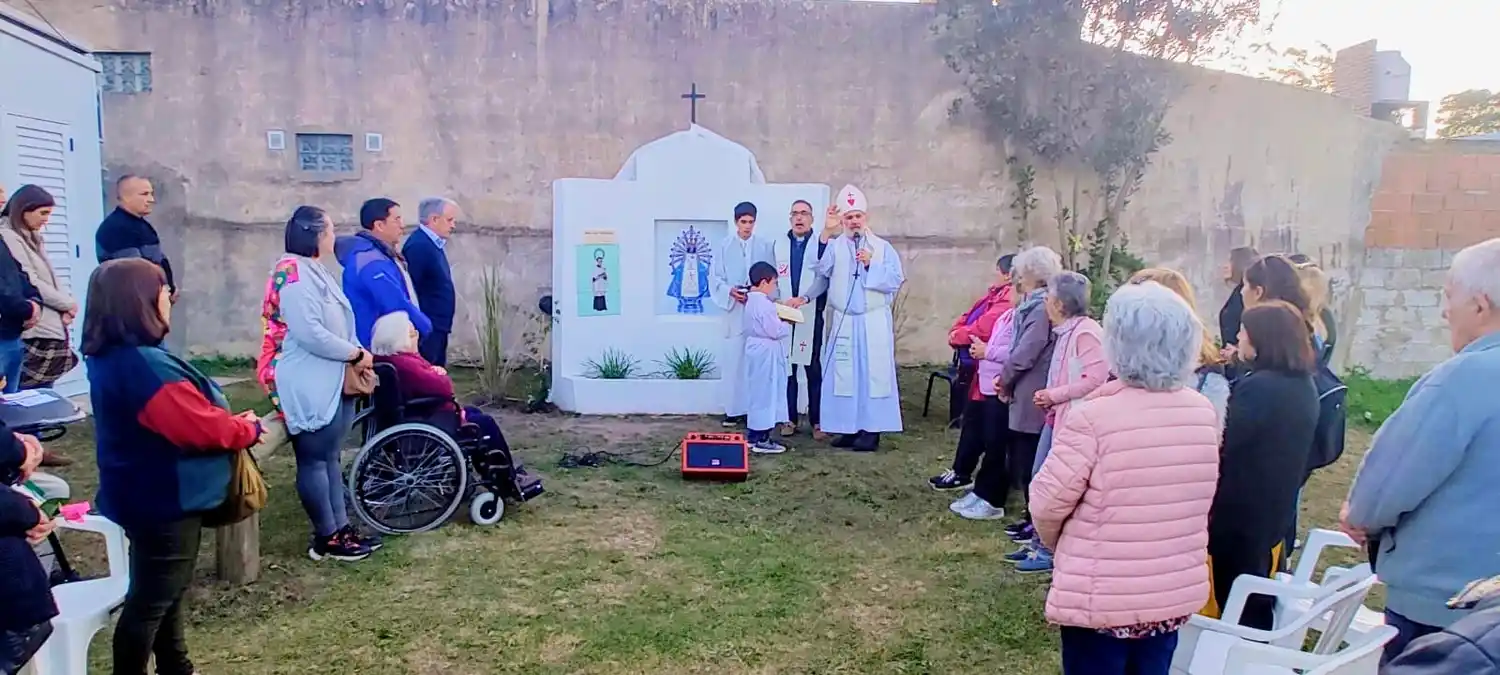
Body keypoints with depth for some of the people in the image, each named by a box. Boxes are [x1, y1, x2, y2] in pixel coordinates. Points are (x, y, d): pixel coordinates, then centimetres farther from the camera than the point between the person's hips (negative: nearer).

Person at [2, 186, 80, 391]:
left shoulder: (33, 239, 18)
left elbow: (50, 279, 17)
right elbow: (30, 284, -15)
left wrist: (67, 303, -1)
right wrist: (67, 304, -5)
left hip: (51, 327, 9)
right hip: (35, 331, -9)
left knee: (43, 391, 9)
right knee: (33, 394, -9)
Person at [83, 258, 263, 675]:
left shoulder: (111, 358, 4)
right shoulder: (144, 365, -29)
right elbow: (202, 427, -26)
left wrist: (229, 421, 1)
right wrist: (248, 429, -8)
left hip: (149, 495, 11)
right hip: (165, 500, -11)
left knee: (165, 592, 23)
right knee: (152, 599, 4)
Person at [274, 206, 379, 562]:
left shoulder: (317, 271, 15)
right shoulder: (296, 274, -17)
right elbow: (310, 333, -25)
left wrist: (357, 355, 4)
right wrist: (355, 354, -15)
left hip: (333, 381, 10)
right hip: (311, 387, -10)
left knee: (330, 458, 14)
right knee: (315, 461, 0)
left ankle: (340, 528, 22)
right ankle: (326, 538, 8)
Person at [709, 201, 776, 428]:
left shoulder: (765, 247, 4)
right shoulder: (724, 246, 4)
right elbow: (715, 278, 4)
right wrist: (730, 291, -13)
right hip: (734, 311, 0)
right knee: (733, 359, -1)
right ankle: (734, 409, 6)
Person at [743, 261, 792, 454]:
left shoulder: (752, 301, 11)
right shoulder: (764, 304, -20)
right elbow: (776, 331, -20)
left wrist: (780, 319, 12)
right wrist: (788, 325, -3)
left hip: (755, 350, 10)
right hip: (766, 353, -10)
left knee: (756, 393, 14)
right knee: (765, 394, -4)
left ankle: (754, 436, 21)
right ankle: (762, 440, 0)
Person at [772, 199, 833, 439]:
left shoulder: (820, 244, 2)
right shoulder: (779, 244, 12)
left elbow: (823, 278, -10)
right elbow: (773, 277, 8)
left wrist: (804, 298, -23)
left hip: (811, 314, -2)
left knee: (813, 368, -2)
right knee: (787, 367, 4)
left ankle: (816, 421, 3)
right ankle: (791, 418, 12)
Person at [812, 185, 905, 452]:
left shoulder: (883, 247, 4)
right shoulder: (833, 247, 6)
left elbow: (896, 280, -3)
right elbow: (820, 272, -13)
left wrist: (871, 265, -14)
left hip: (874, 322, -2)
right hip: (843, 322, 2)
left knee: (873, 373, -2)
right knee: (843, 374, 4)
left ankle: (870, 430, 2)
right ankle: (849, 428, 12)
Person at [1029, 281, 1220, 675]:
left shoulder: (1093, 415, -21)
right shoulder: (1204, 413, -3)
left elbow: (1048, 502, -13)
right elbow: (1197, 499, 9)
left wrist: (1056, 543, 8)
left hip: (1102, 598, -5)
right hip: (1176, 594, 5)